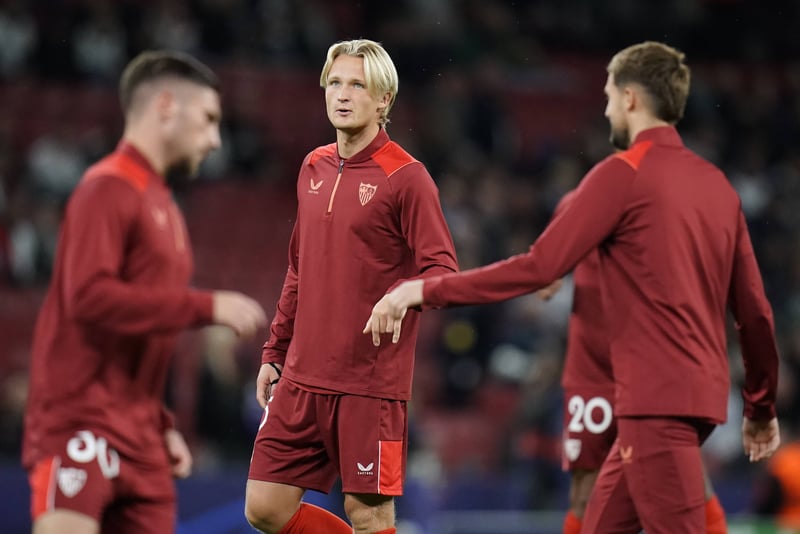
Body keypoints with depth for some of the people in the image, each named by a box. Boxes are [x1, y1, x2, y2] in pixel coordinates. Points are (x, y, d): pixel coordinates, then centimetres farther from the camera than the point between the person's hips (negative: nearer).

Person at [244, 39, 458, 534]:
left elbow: (442, 269, -12)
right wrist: (275, 352, 20)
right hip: (302, 378, 7)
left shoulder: (405, 176, -8)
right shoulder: (313, 168, 13)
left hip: (371, 383, -7)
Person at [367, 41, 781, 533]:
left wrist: (425, 289, -8)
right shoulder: (717, 183, 12)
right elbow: (755, 311, 13)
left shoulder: (623, 174, -8)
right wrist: (762, 409, 25)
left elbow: (539, 267, -14)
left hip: (658, 399, -8)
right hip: (702, 395, 8)